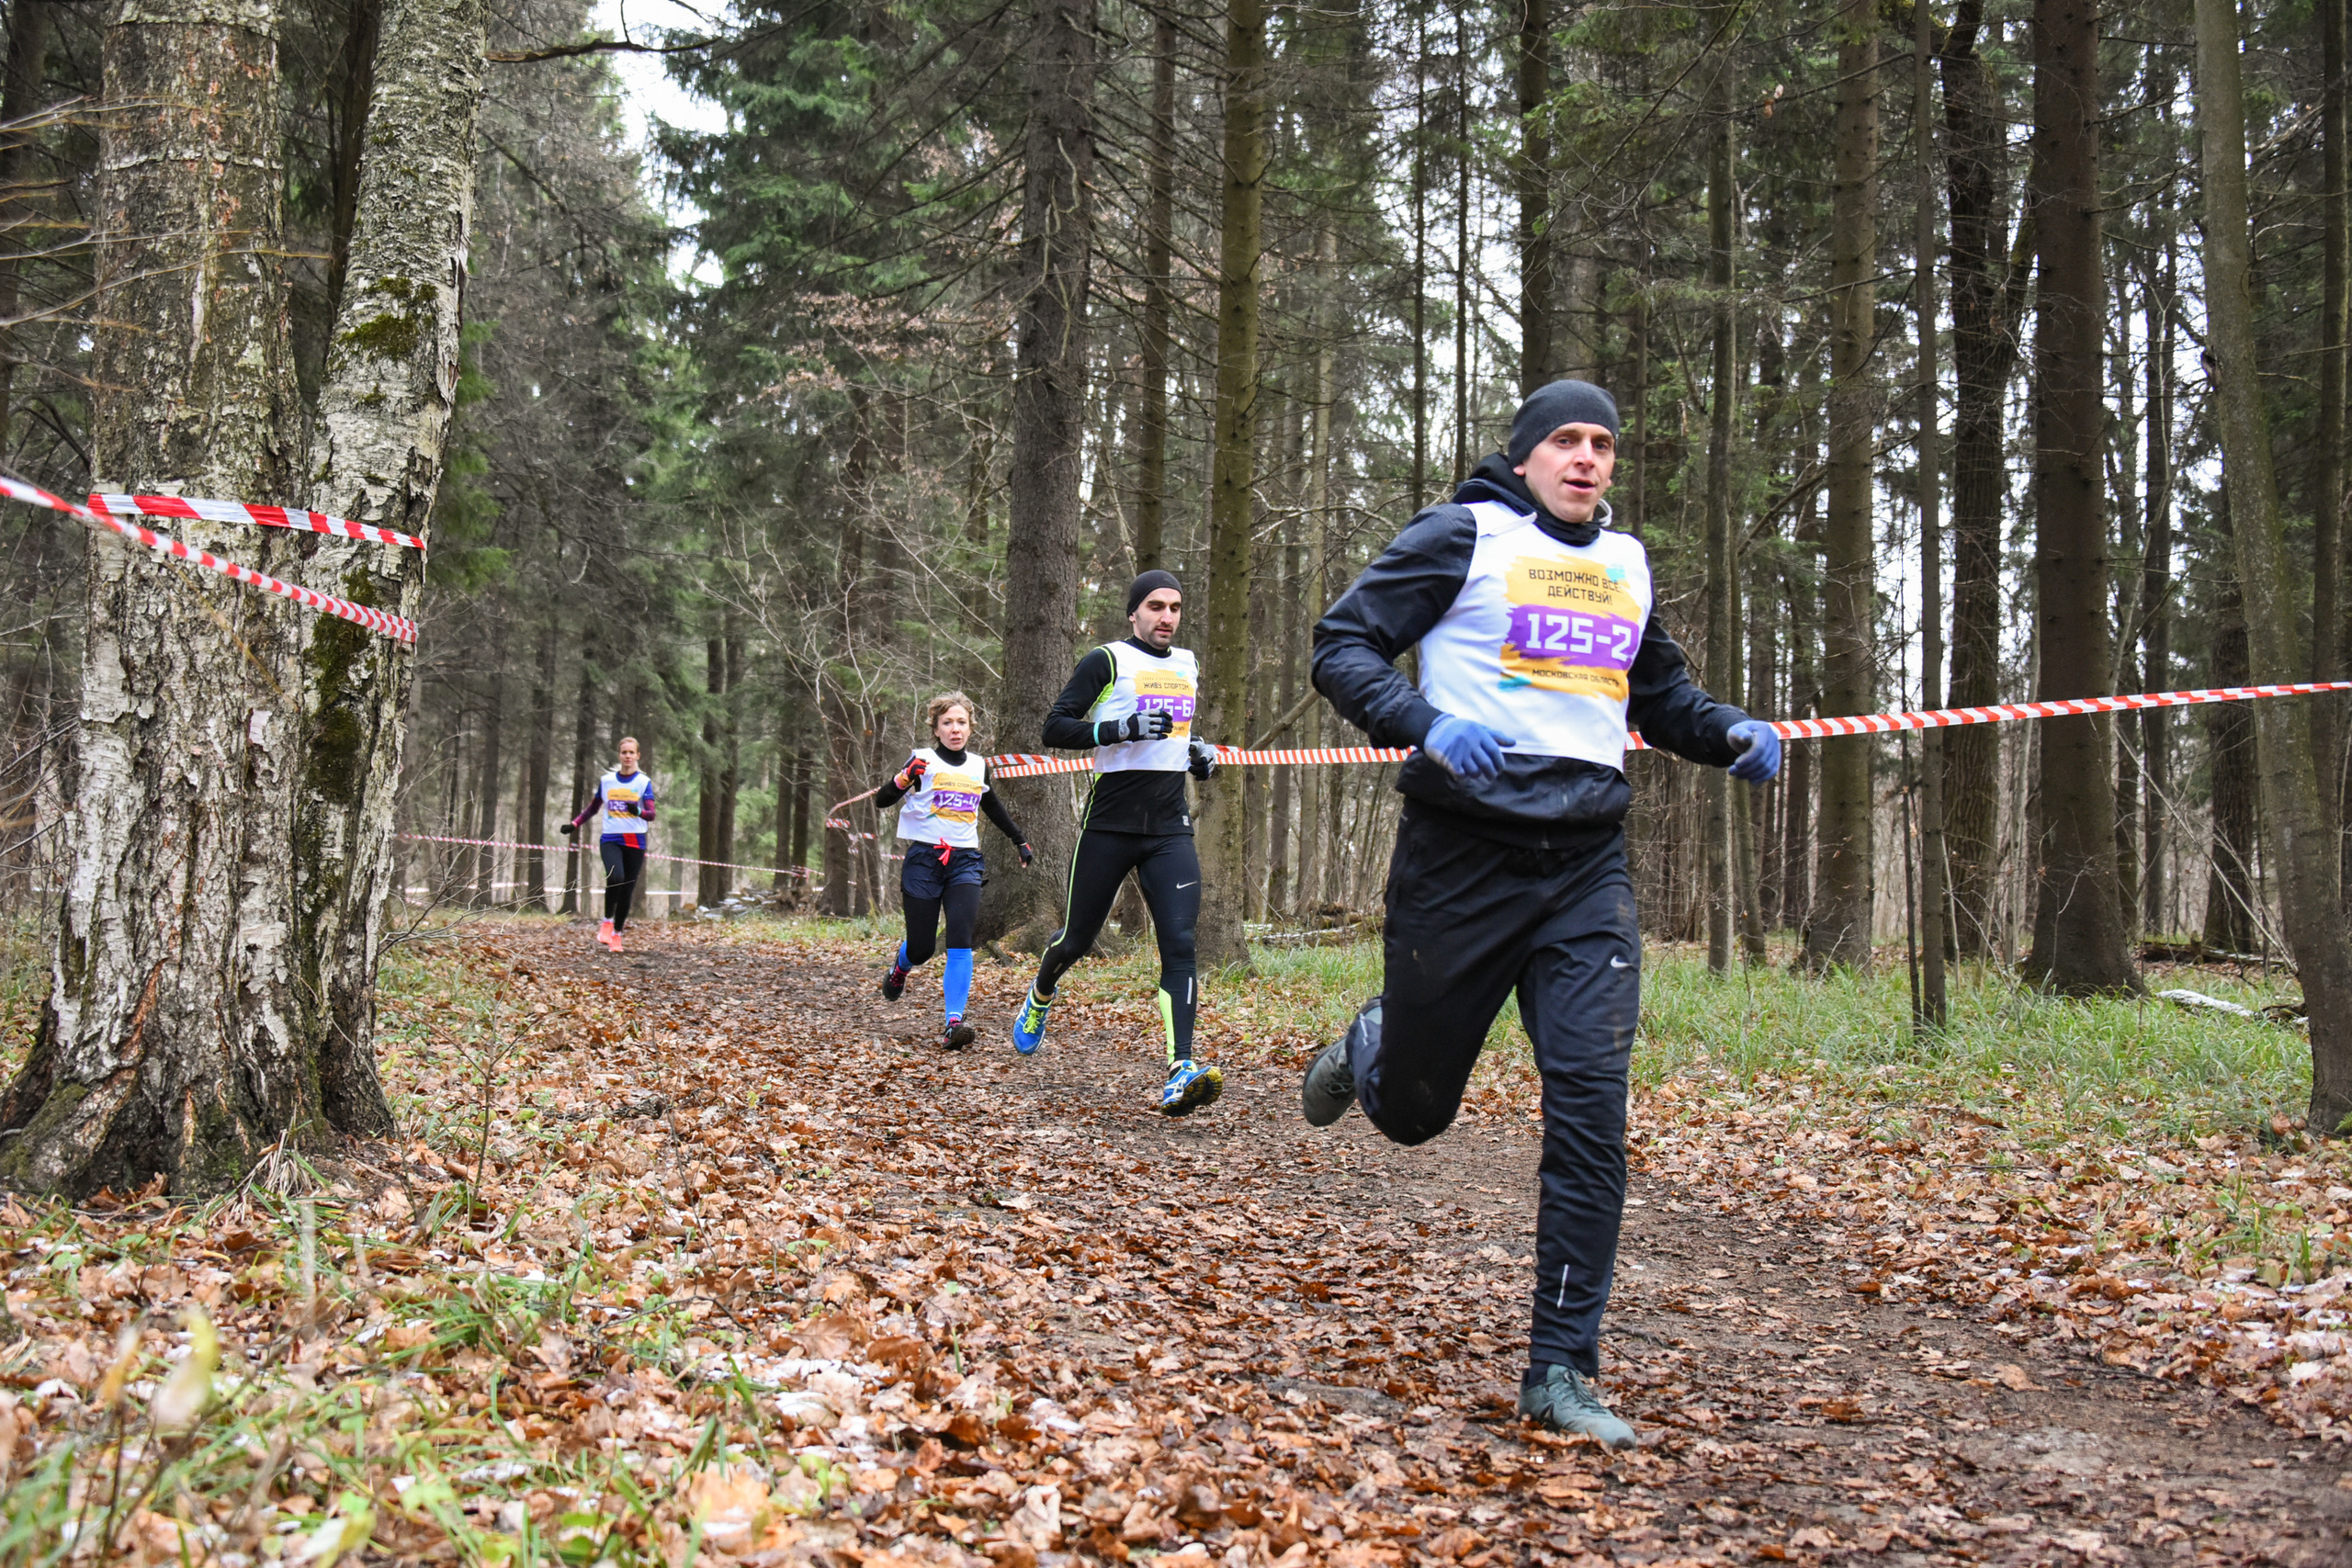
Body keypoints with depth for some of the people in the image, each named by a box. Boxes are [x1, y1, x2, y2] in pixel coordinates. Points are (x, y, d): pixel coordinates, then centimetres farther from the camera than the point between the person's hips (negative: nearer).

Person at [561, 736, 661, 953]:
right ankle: (607, 921, -7)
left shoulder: (644, 782, 1)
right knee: (616, 877, -27)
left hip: (635, 842, 0)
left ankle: (616, 934, 19)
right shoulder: (606, 781, 8)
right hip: (610, 839, 0)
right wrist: (574, 824, 8)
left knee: (627, 890, 2)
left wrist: (638, 811, -29)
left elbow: (651, 814, -7)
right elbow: (593, 808, 21)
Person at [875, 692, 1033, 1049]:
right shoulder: (924, 760, -2)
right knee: (921, 947, 2)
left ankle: (954, 1022, -24)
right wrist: (904, 778, -28)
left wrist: (1020, 840, 33)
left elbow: (993, 807, 30)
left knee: (960, 936, -17)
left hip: (965, 861, 3)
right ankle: (898, 971, 40)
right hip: (924, 859, -3)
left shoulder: (978, 766, 12)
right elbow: (882, 800, -10)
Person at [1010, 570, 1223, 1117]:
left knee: (1180, 944, -14)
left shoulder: (1187, 666, 17)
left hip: (1170, 829, 4)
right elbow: (1056, 728, -10)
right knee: (1077, 939, 9)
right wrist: (1123, 729, -21)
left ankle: (1180, 1074, -22)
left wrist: (1199, 749, 12)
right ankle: (1040, 996, 44)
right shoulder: (1106, 661, -3)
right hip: (1109, 824, -4)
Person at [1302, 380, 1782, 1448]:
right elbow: (1342, 646, -7)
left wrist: (1732, 733, 9)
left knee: (1591, 1110, -8)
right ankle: (1365, 1050, 48)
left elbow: (1659, 693, 30)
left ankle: (1561, 1369, 2)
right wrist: (1427, 724, -25)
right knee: (1412, 1110, 10)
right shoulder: (1463, 535, -2)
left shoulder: (1627, 562, 16)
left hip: (1588, 867, 4)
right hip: (1464, 851, -3)